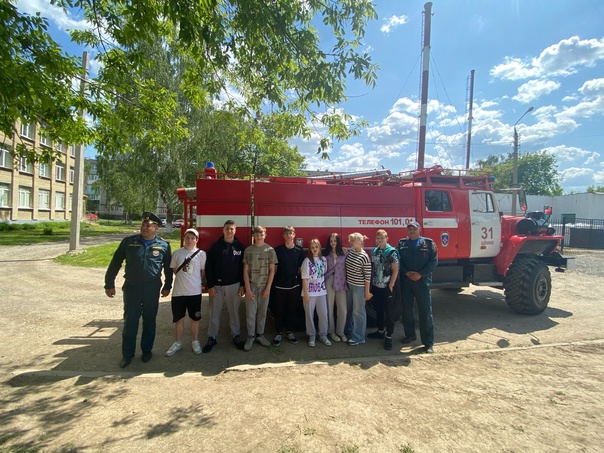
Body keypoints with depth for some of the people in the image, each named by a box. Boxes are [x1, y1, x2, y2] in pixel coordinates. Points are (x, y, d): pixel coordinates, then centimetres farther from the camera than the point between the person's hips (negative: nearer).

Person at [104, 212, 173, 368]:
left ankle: (147, 350, 28)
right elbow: (115, 263, 4)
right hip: (131, 287, 0)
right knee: (130, 321, 6)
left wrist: (167, 286, 9)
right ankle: (127, 354, 20)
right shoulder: (128, 242, -2)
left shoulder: (163, 245, -1)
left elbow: (168, 267, 7)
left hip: (152, 289, 0)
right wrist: (109, 284, 3)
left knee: (149, 320, 12)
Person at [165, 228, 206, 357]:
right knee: (178, 318, 13)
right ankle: (178, 342, 28)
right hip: (178, 291, 1)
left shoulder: (201, 254, -4)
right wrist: (183, 278, 10)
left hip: (195, 292, -1)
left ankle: (195, 341, 28)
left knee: (194, 318, 11)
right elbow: (173, 270, 10)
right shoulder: (177, 253, -1)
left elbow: (203, 272, 6)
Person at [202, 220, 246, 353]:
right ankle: (212, 338, 21)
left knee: (234, 312, 9)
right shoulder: (215, 246, -2)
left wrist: (242, 285, -1)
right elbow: (208, 267, -3)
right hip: (216, 285, 0)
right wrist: (210, 285, -8)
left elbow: (242, 267, 3)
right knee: (214, 313, 8)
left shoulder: (239, 246, 2)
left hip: (234, 285, 1)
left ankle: (236, 336, 23)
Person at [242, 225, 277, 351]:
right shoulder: (248, 250, -1)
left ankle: (260, 335, 22)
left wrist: (268, 288, -6)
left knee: (262, 312, 8)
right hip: (251, 285, 0)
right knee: (250, 313, 3)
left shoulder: (270, 250, -1)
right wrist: (248, 289, -7)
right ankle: (250, 337, 14)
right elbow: (245, 271, -1)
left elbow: (272, 270, 0)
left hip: (264, 286, 0)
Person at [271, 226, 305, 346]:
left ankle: (290, 332, 26)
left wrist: (296, 278, 0)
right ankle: (279, 333, 20)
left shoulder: (299, 250, -1)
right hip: (279, 285, -1)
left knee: (292, 309, 12)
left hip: (294, 285, 1)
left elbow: (301, 267, 5)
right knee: (279, 310, 7)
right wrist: (277, 278, -1)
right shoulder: (277, 250, -4)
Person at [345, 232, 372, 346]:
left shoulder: (364, 256, -17)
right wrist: (346, 283, 13)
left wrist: (367, 291, -13)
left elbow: (368, 275, -14)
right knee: (353, 310, 19)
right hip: (349, 285, 7)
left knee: (358, 311, 3)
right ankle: (353, 332, 35)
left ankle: (359, 338, 14)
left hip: (359, 287, -7)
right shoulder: (349, 252, 4)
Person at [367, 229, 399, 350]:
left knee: (389, 312, 2)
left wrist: (390, 286, -14)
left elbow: (395, 270, -11)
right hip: (376, 286, 6)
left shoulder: (392, 251, -10)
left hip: (387, 287, -6)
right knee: (378, 310, 16)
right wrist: (372, 282, 8)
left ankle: (389, 336, 11)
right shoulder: (374, 251, 7)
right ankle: (380, 331, 31)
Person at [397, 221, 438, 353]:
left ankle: (428, 342, 6)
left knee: (425, 311, -2)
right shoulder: (401, 243, 8)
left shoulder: (428, 243, 1)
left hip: (423, 281, -3)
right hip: (406, 281, 3)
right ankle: (410, 334, 29)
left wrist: (420, 274, -13)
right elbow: (398, 261, 4)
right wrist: (407, 272, -12)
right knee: (407, 310, 12)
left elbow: (434, 261, -4)